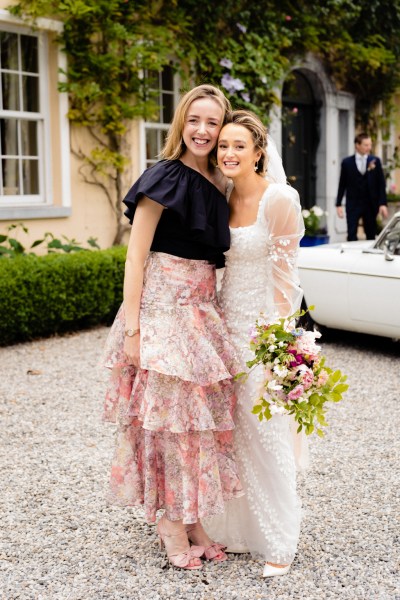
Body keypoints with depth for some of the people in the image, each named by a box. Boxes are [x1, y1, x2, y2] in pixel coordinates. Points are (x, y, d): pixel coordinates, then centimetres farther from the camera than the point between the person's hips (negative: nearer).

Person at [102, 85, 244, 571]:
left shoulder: (217, 184, 12)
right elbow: (135, 257, -12)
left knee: (201, 412, 10)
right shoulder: (165, 178, -10)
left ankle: (191, 519, 21)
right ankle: (172, 520, 12)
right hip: (161, 307, -7)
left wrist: (216, 311, 13)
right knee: (168, 412, -3)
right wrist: (131, 328, -17)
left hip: (203, 308, 8)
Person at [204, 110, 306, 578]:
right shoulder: (224, 200, 6)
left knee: (265, 431, -1)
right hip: (227, 323, 6)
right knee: (228, 429, 11)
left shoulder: (279, 199, -13)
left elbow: (284, 276, -12)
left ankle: (278, 542, 15)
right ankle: (235, 529, 26)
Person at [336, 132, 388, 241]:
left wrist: (383, 204, -6)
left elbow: (381, 183, 2)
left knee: (371, 235, 8)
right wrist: (338, 204, 1)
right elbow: (342, 185, 5)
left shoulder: (375, 161, 3)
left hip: (371, 204, 1)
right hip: (353, 204, -1)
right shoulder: (347, 162, 1)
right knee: (351, 235, -4)